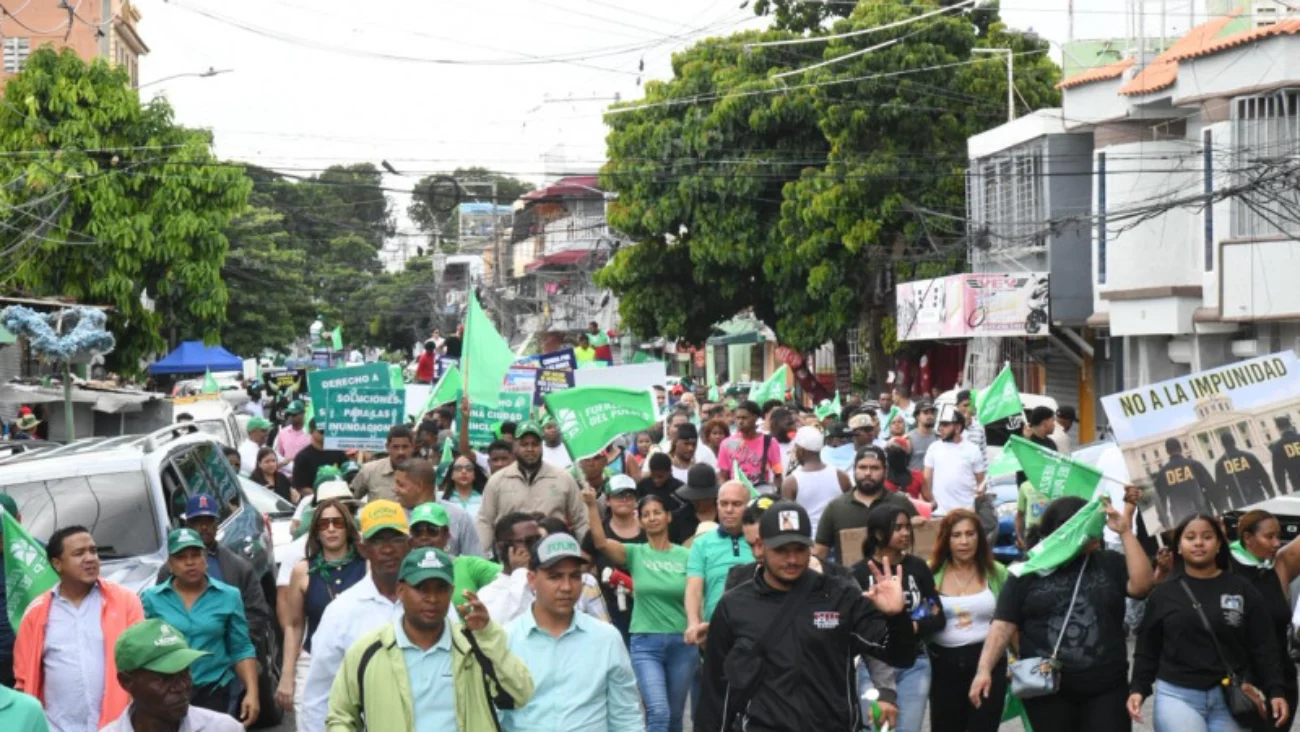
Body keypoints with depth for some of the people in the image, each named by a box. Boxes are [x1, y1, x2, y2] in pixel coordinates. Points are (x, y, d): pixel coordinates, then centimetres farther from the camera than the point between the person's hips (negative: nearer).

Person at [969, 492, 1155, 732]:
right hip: (1047, 691, -1)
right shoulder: (1029, 571, 2)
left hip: (1106, 689, 1)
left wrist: (1125, 531, -11)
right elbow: (1003, 625, -1)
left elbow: (1141, 585, -11)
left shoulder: (1109, 563, 6)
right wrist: (984, 669, -13)